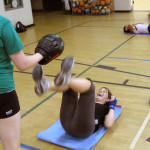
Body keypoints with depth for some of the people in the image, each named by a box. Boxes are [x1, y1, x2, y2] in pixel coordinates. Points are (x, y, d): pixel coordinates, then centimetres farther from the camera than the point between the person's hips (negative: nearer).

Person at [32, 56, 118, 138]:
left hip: (83, 129, -4)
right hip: (68, 124, 5)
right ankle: (45, 85, -37)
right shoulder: (88, 102, 40)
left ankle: (66, 79, -49)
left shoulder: (106, 108, 30)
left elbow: (108, 124, 9)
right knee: (70, 85, -3)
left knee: (88, 84, -13)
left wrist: (112, 106, 20)